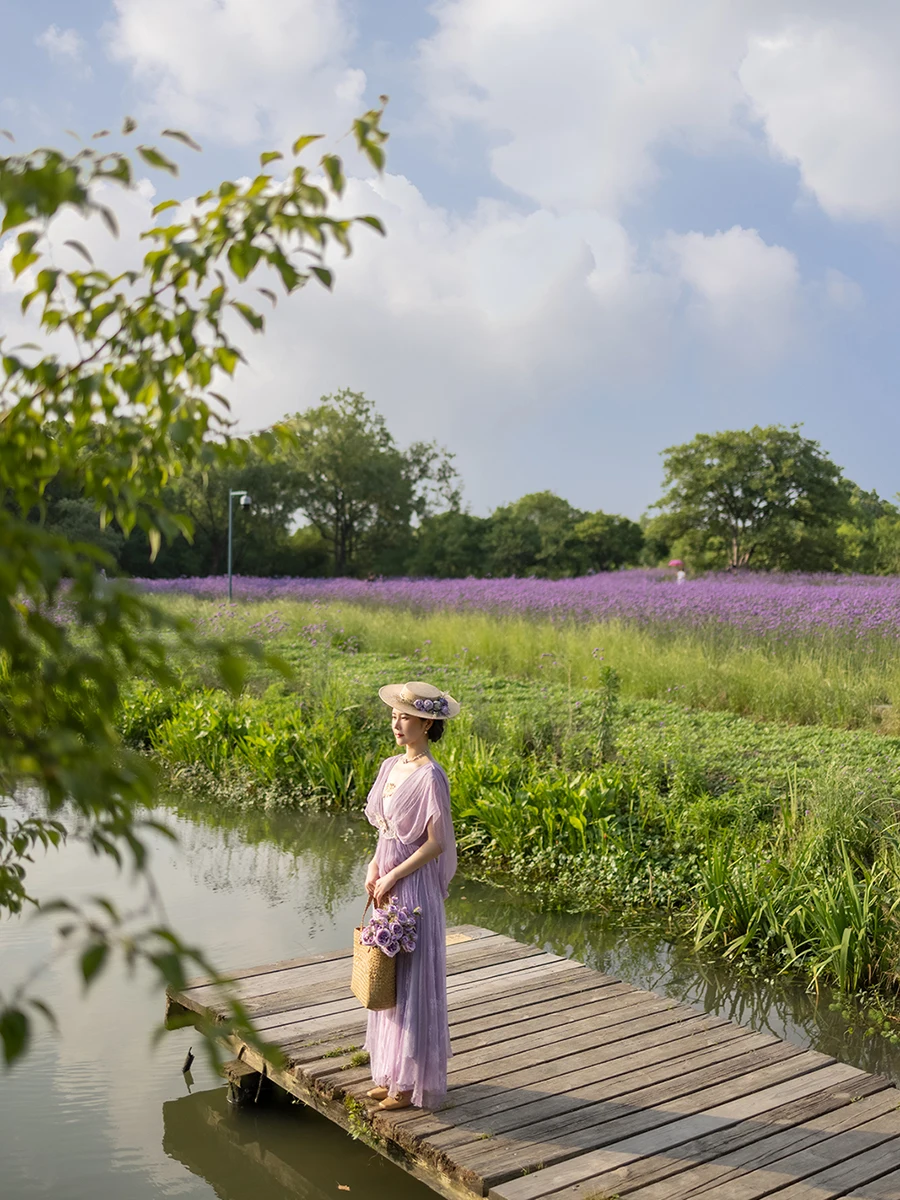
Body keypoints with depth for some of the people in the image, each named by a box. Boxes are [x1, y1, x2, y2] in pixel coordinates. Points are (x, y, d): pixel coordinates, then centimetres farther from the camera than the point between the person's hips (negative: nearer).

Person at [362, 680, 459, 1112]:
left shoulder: (430, 776, -18)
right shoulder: (391, 766, 6)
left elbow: (437, 843, -17)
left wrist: (392, 877, -14)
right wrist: (374, 867, 0)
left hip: (414, 886, -8)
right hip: (388, 883, 8)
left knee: (413, 981, 3)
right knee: (387, 978, 16)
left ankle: (413, 1081, 17)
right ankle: (391, 1072, 30)